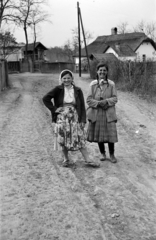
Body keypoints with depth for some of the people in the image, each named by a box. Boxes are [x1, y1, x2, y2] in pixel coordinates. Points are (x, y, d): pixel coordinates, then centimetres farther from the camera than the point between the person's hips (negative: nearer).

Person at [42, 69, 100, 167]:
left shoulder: (78, 90, 3)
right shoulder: (58, 89, -1)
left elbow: (82, 106, 3)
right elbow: (45, 98, -2)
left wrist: (83, 120, -3)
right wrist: (54, 109, -8)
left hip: (75, 118, 0)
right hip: (62, 118, 0)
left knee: (80, 139, 0)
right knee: (63, 140, 6)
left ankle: (88, 160, 6)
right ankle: (66, 159, 23)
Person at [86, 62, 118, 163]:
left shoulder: (111, 84, -1)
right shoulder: (93, 84, 1)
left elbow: (115, 98, 0)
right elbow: (89, 100, -1)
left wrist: (106, 101, -18)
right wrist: (98, 103, -16)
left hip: (109, 113, -1)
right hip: (96, 113, 1)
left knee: (111, 134, -2)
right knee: (98, 134, 9)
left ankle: (112, 155, 17)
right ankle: (102, 153, 29)